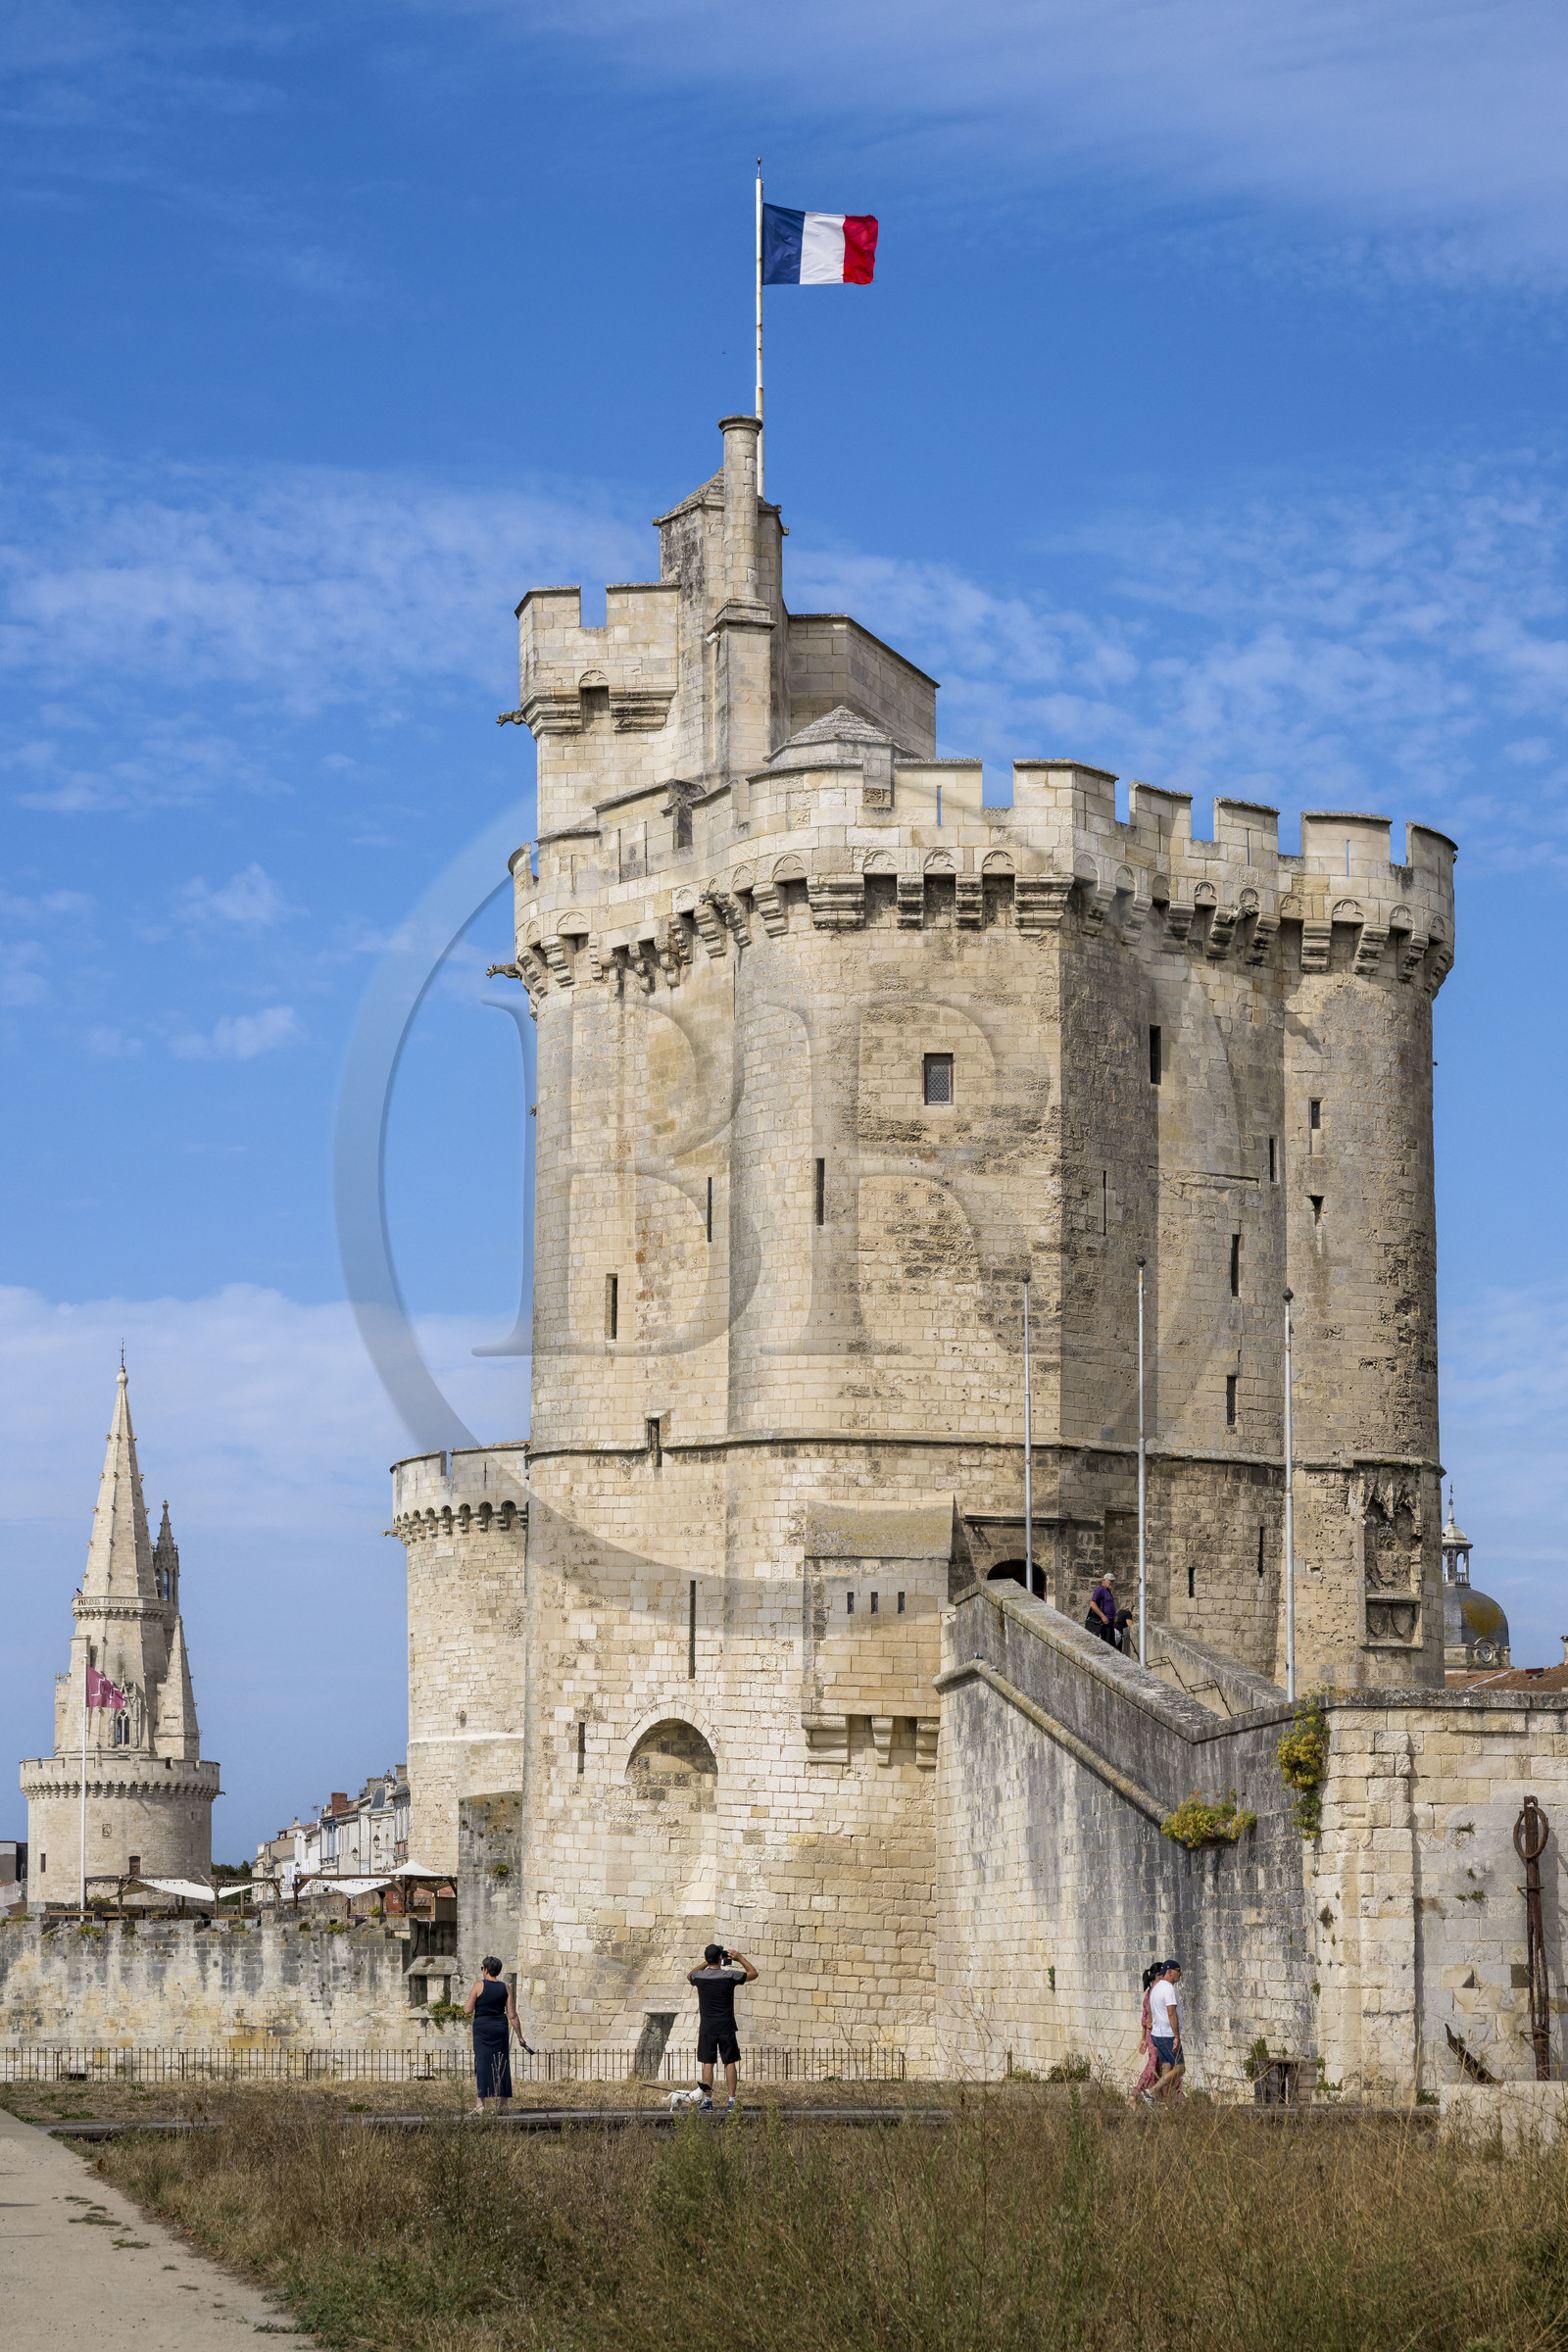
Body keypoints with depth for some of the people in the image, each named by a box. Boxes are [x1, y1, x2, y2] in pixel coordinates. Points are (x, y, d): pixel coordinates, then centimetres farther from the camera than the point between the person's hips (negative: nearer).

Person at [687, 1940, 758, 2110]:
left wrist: (706, 1964, 23)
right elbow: (753, 1974, 6)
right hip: (726, 2027, -1)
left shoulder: (699, 1976, -4)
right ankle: (732, 2101, 5)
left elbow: (690, 1977, 23)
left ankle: (707, 2100, 0)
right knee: (730, 2063, 6)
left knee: (707, 2063, 5)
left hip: (707, 2028, 1)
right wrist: (740, 1958, 15)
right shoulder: (730, 1975, -9)